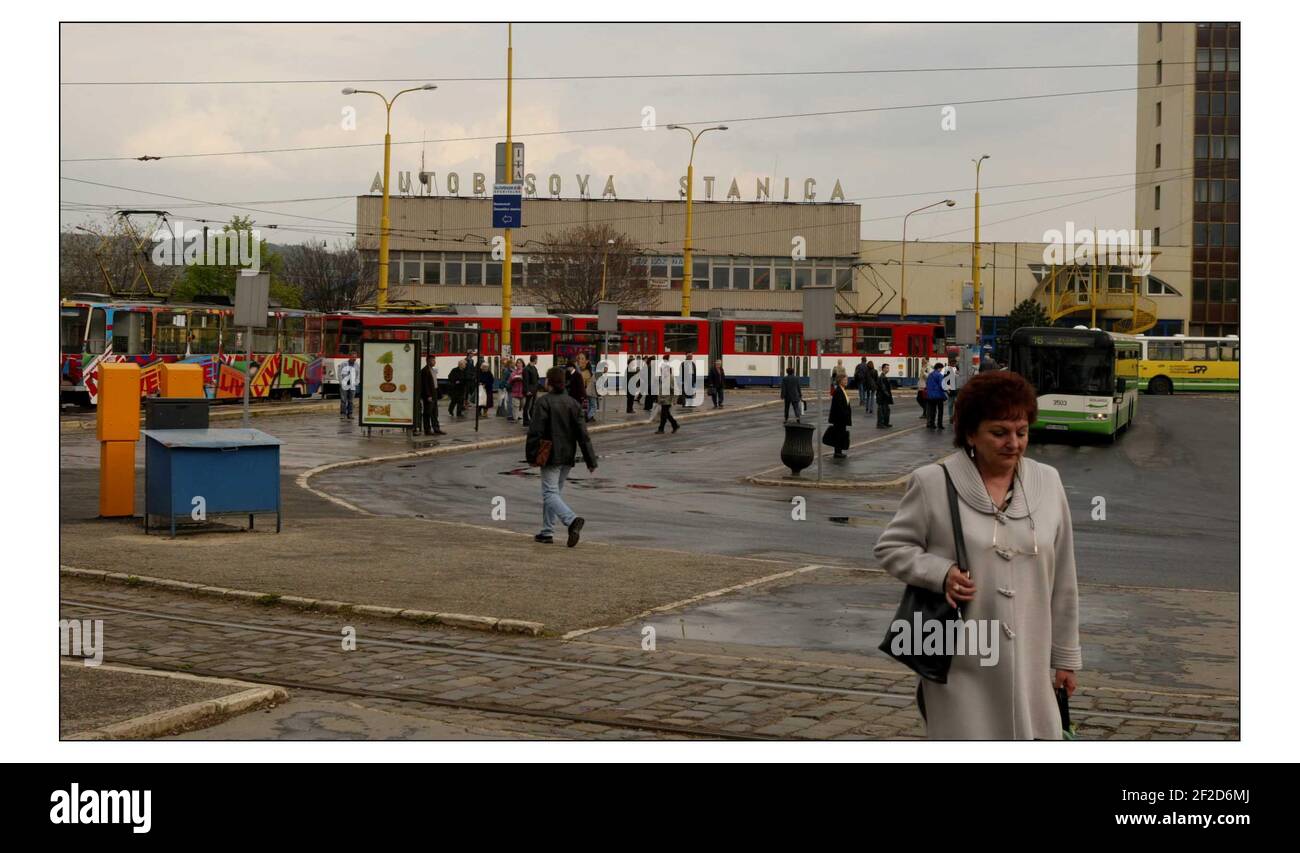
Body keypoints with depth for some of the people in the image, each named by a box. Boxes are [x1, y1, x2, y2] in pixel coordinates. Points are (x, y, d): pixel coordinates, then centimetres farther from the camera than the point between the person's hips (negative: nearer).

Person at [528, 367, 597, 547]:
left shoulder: (543, 402, -11)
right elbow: (583, 434, 5)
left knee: (550, 493, -7)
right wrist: (590, 460, 6)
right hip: (568, 457, 7)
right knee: (553, 492, 17)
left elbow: (535, 431, -15)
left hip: (551, 456, -7)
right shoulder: (573, 403, 7)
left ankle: (572, 519, -29)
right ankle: (547, 532, 21)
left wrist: (531, 455, -6)